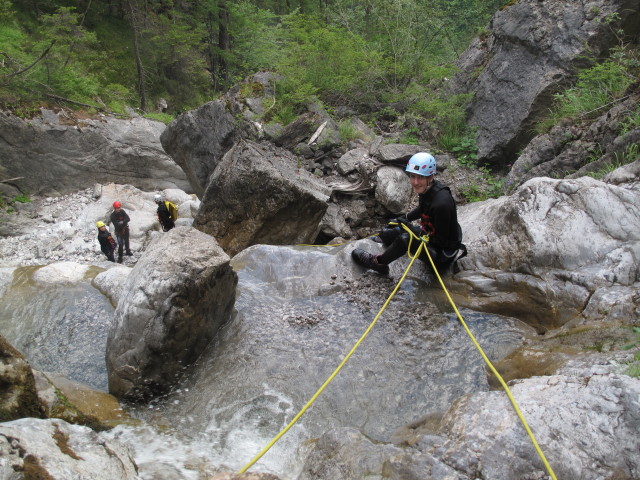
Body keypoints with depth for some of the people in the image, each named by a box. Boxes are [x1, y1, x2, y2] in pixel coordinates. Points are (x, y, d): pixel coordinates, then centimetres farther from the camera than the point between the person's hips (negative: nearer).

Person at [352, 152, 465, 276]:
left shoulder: (441, 203, -35)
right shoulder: (426, 189, -9)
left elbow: (442, 240, -25)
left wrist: (413, 229, -19)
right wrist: (402, 219, 8)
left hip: (443, 254, -9)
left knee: (406, 239, -29)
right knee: (386, 234, 5)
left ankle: (378, 263, -4)